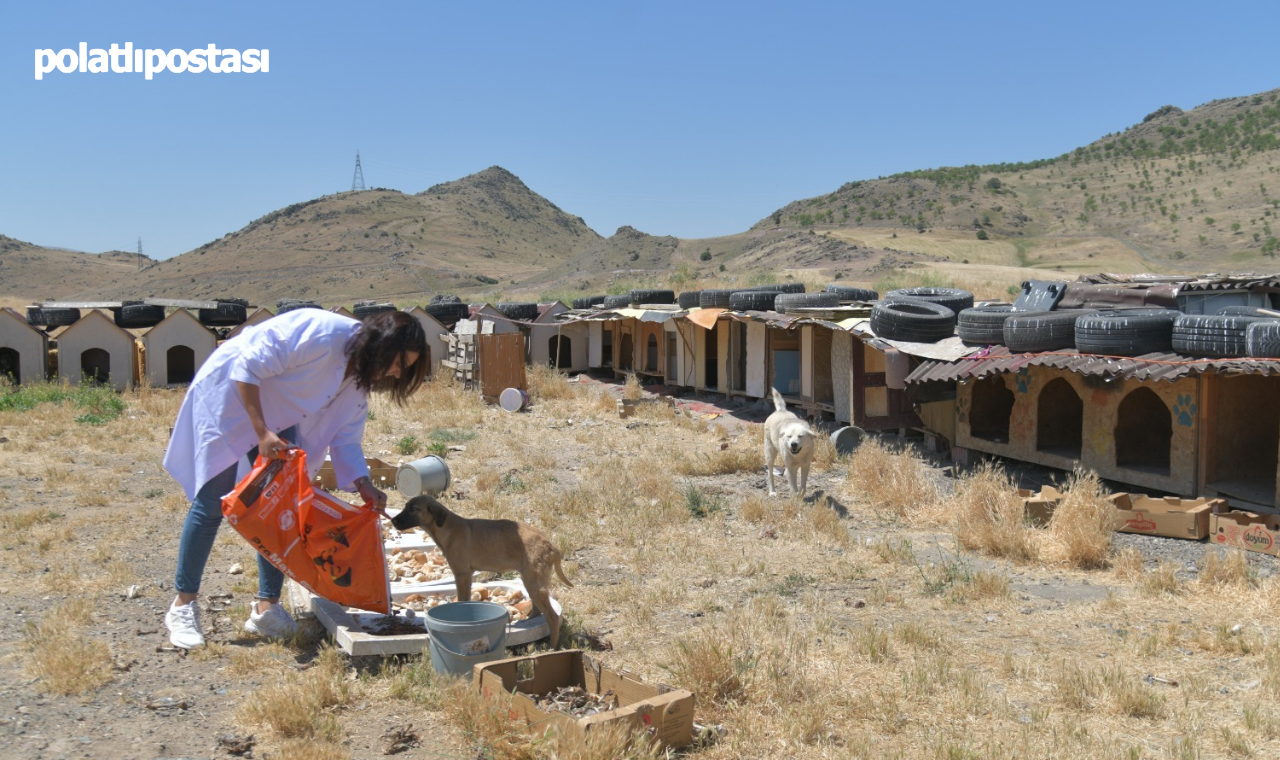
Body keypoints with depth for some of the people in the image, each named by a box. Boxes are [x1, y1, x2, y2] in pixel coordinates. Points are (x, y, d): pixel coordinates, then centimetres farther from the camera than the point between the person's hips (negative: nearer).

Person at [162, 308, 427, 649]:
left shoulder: (359, 378, -4)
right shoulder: (322, 334, -31)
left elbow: (345, 440, -2)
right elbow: (248, 368, -29)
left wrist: (365, 487, -16)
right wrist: (262, 433, -31)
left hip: (277, 417, 8)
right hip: (228, 394, -8)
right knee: (213, 503, -6)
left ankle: (267, 607, 6)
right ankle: (182, 606, 6)